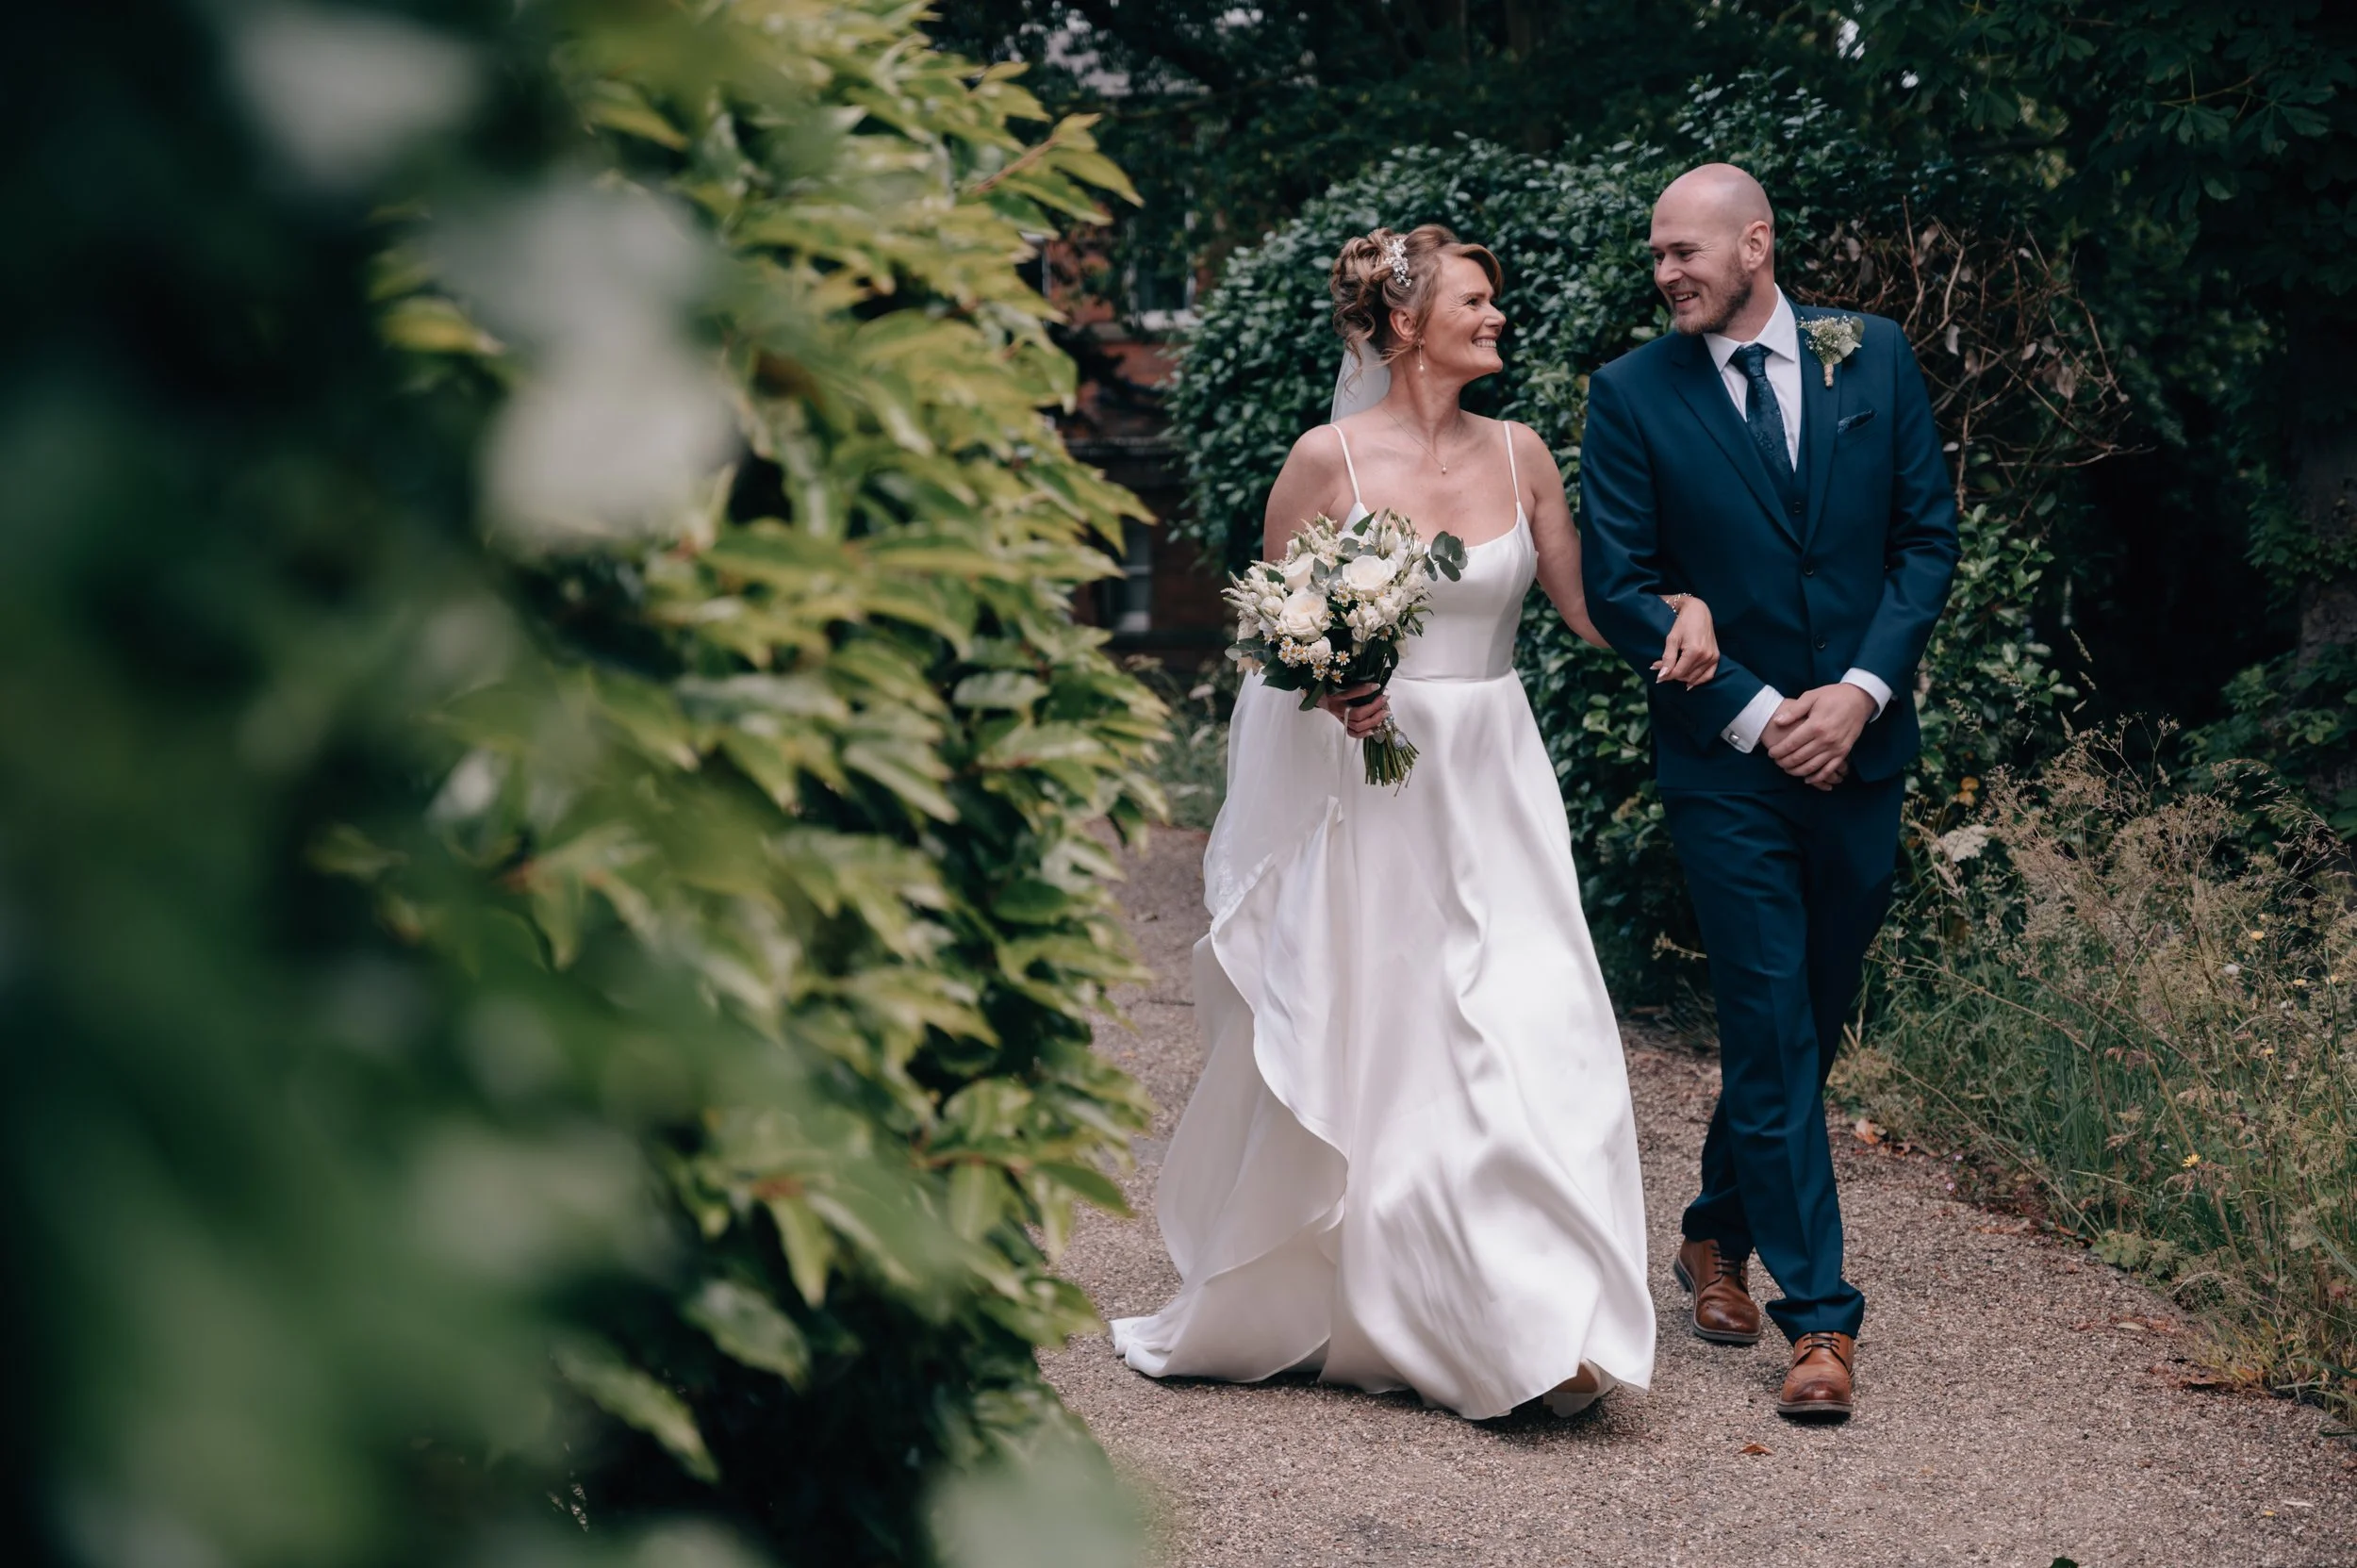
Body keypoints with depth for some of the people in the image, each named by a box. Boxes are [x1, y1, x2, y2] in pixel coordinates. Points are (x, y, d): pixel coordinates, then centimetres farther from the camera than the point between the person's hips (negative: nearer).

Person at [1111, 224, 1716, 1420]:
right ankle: (1289, 1309, 26)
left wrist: (1681, 603, -7)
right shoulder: (1329, 459, -6)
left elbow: (1586, 604, 12)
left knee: (1527, 1036, -8)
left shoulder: (1518, 456, 6)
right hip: (1359, 793, -3)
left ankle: (1538, 1328, -5)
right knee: (1348, 1047, 5)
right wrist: (1326, 686, -18)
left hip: (1489, 788, 3)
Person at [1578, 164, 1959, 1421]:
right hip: (1727, 761, -3)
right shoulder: (1632, 395, -3)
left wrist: (1863, 686, -9)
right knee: (1772, 1031, -4)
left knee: (1809, 1020, 13)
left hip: (1860, 746, 3)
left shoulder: (1874, 358, 4)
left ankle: (1717, 1234, 34)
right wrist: (1754, 713, -11)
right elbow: (1618, 588, -5)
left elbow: (1928, 536, 4)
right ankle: (1819, 1315, 2)